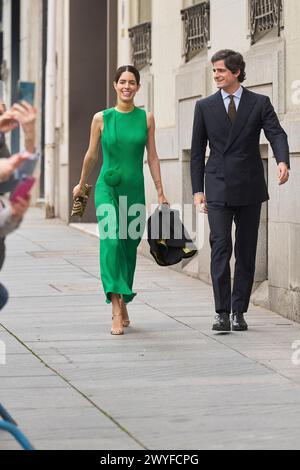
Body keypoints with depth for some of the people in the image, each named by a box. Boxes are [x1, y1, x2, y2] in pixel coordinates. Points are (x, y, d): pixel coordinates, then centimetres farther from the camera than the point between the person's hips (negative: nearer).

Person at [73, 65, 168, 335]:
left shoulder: (146, 118, 5)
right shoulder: (101, 118, 1)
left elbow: (152, 157, 7)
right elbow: (91, 155, 13)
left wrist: (160, 192, 3)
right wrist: (81, 185, 23)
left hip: (134, 190, 2)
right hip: (108, 188, -2)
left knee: (129, 248, 9)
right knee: (112, 241, -20)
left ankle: (123, 302, 29)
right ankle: (117, 312, -26)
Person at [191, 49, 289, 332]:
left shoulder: (259, 104, 3)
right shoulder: (205, 107, 7)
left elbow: (276, 134, -9)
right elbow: (197, 151, 9)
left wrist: (283, 161, -30)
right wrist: (197, 189, 2)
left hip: (249, 189, 0)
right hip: (218, 190, 0)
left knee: (246, 252, 4)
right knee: (220, 248, -11)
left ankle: (239, 312, 12)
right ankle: (222, 313, -10)